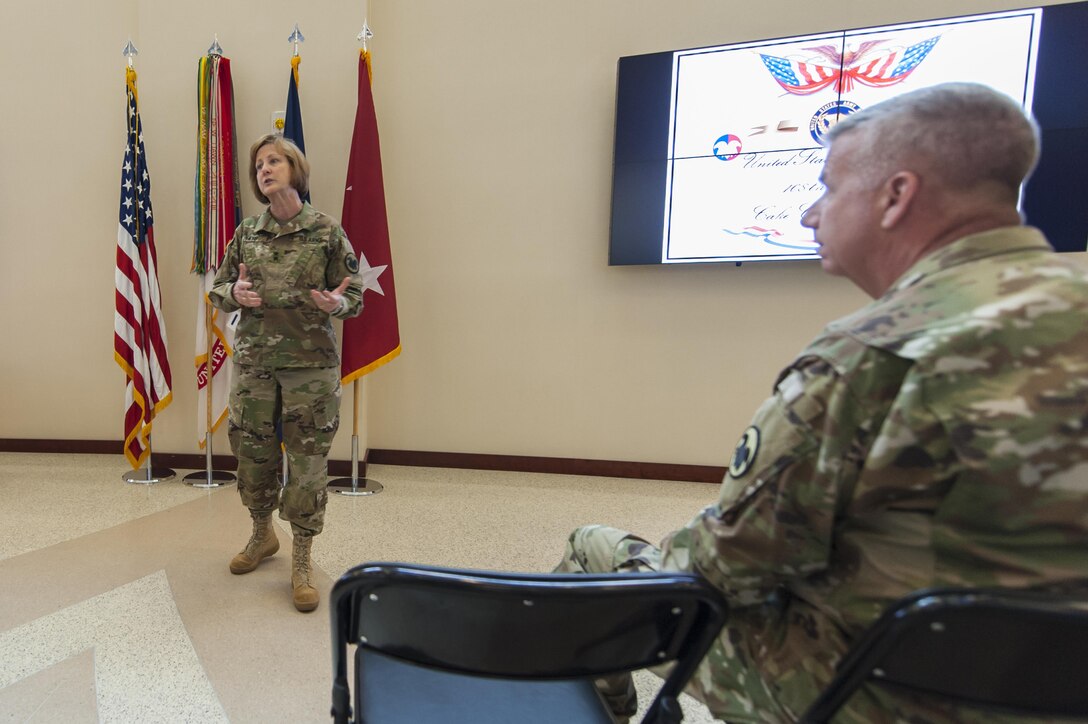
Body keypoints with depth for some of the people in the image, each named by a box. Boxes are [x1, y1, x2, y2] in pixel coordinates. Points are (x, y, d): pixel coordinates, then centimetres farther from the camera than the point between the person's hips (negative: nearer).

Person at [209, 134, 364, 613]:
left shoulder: (327, 231, -2)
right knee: (252, 452, 13)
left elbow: (355, 295, 1)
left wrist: (335, 303, -21)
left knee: (308, 460, 1)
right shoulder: (246, 233, 7)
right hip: (253, 360, 4)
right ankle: (262, 535, 39)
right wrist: (235, 294, -9)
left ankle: (302, 560, 18)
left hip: (311, 362, -3)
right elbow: (217, 288, 14)